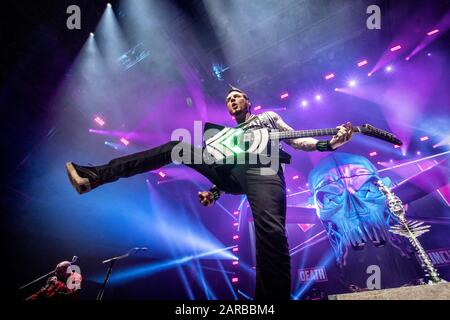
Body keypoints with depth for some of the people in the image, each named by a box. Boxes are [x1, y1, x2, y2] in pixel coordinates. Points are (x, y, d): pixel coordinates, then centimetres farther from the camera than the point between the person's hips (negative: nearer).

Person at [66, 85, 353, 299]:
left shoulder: (268, 116, 30)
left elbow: (298, 141, 21)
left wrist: (331, 143, 4)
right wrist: (214, 192, 9)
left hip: (263, 170, -3)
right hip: (231, 173, 4)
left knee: (271, 232, -33)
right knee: (178, 147, -6)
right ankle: (96, 176, -10)